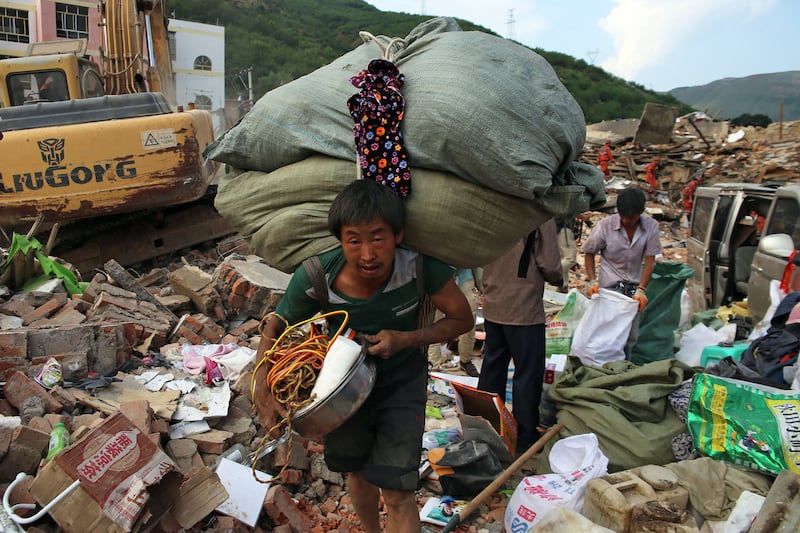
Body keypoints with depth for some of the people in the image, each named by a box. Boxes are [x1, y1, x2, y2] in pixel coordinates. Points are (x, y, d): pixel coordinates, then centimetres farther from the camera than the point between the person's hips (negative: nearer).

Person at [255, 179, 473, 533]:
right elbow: (274, 329, -12)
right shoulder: (313, 278, -31)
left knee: (396, 490, -8)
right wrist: (262, 393, -23)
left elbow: (462, 319, -17)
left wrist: (406, 339, -30)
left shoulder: (420, 265, -33)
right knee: (357, 470, 24)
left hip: (401, 378, -2)